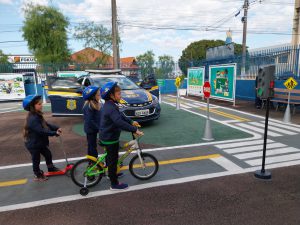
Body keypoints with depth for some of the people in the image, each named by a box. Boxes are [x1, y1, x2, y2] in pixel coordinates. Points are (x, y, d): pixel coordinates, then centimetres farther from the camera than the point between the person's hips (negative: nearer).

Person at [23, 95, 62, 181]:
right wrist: (55, 133, -30)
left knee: (48, 154, 21)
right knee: (36, 160, 11)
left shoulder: (37, 115, 2)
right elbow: (41, 131, -34)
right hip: (33, 144, -9)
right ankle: (38, 175, 31)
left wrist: (56, 128, -8)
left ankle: (51, 168, 42)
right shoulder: (32, 119, -31)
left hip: (39, 142, 9)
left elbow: (46, 125, 4)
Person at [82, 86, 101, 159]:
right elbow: (89, 120, -23)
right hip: (91, 129, -9)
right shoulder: (89, 106, -21)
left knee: (91, 146, 18)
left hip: (93, 129, 9)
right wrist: (98, 128, -19)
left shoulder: (95, 104, 7)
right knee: (93, 146, 0)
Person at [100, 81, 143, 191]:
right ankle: (114, 184, 16)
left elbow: (120, 116, 16)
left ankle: (111, 173, 48)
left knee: (111, 158, 27)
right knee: (113, 160, 2)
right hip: (110, 138, -10)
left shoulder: (109, 105, 7)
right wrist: (134, 130, -34)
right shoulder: (110, 108, -28)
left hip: (107, 137, 10)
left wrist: (131, 122, 12)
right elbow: (120, 122, -37)